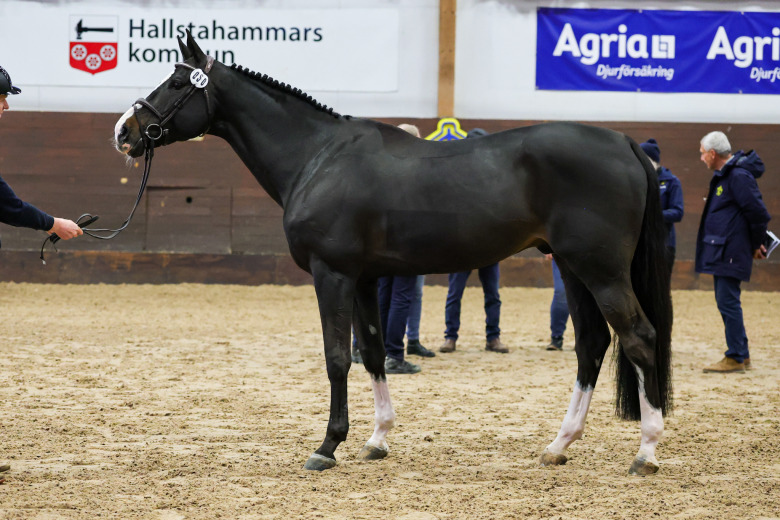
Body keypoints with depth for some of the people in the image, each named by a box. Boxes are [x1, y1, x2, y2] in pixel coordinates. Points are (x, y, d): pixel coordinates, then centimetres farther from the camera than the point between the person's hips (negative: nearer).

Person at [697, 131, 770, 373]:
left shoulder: (739, 177, -17)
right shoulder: (724, 176, 15)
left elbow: (758, 213, -18)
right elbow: (754, 212, 24)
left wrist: (756, 244, -7)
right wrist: (756, 243, 20)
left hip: (731, 253, -11)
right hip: (721, 252, 11)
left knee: (728, 302, -9)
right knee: (725, 302, 13)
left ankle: (735, 358, -5)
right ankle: (742, 354, 20)